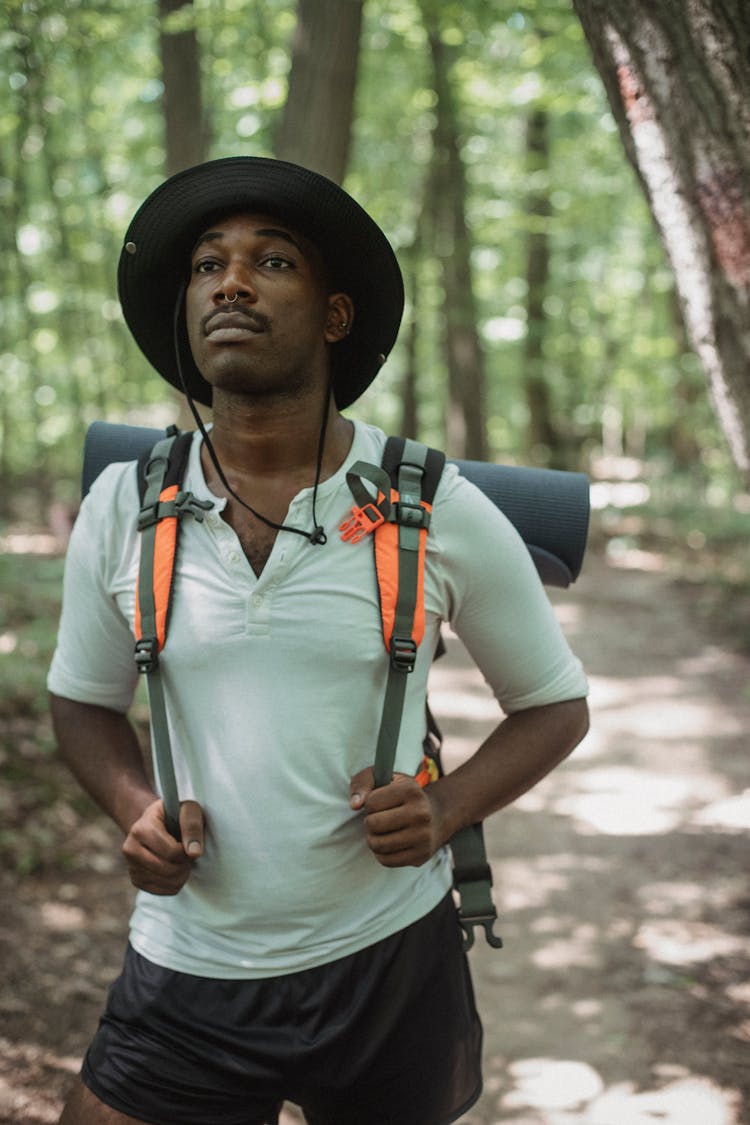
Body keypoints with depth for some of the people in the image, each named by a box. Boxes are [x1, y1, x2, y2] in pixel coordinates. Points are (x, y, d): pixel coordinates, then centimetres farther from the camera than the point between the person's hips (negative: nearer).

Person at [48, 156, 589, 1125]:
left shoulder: (440, 513, -9)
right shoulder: (122, 508, -4)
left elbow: (554, 705, 3)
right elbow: (83, 700, 10)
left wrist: (445, 809, -15)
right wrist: (134, 810, -10)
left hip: (389, 963, 0)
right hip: (186, 973, 1)